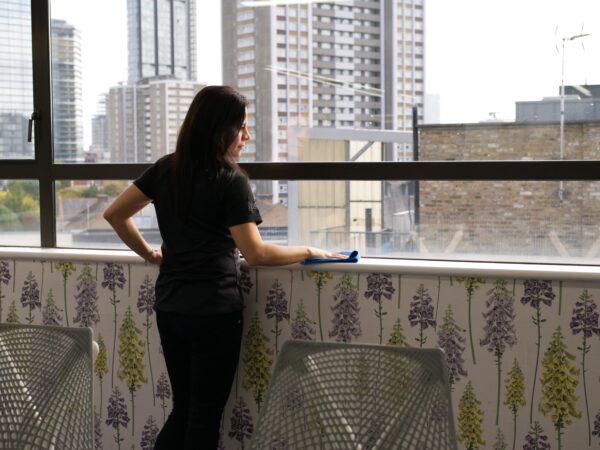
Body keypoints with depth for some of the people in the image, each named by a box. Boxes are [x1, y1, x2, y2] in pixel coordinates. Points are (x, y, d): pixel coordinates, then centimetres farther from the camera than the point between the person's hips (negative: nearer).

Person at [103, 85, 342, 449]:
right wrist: (309, 252, -5)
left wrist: (149, 254, 16)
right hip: (214, 310, -6)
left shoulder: (166, 169, 6)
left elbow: (115, 214, 9)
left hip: (169, 307, 6)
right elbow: (256, 253, -17)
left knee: (183, 408, 17)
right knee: (205, 415, 5)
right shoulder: (231, 182, -13)